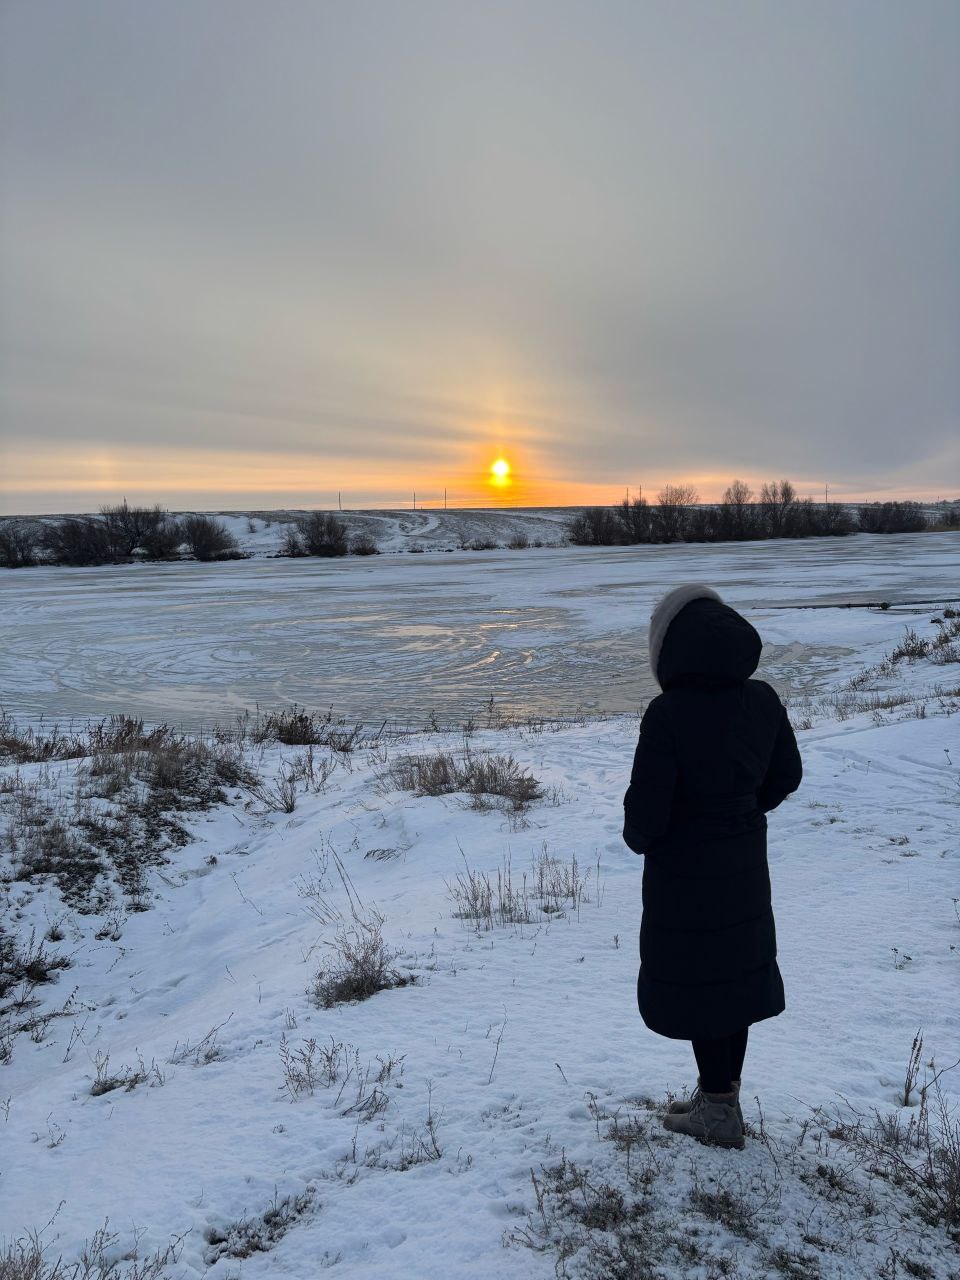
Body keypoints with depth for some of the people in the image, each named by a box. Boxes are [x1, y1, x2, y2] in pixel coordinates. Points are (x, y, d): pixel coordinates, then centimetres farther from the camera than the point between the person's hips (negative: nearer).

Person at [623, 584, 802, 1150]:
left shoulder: (668, 714, -25)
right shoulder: (763, 700, -6)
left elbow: (646, 807, -22)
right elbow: (786, 775, 7)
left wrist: (638, 838, 0)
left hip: (684, 871, -6)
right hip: (745, 866, 7)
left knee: (693, 981, 11)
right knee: (738, 971, 20)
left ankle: (719, 1110, 26)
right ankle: (722, 1095, 37)